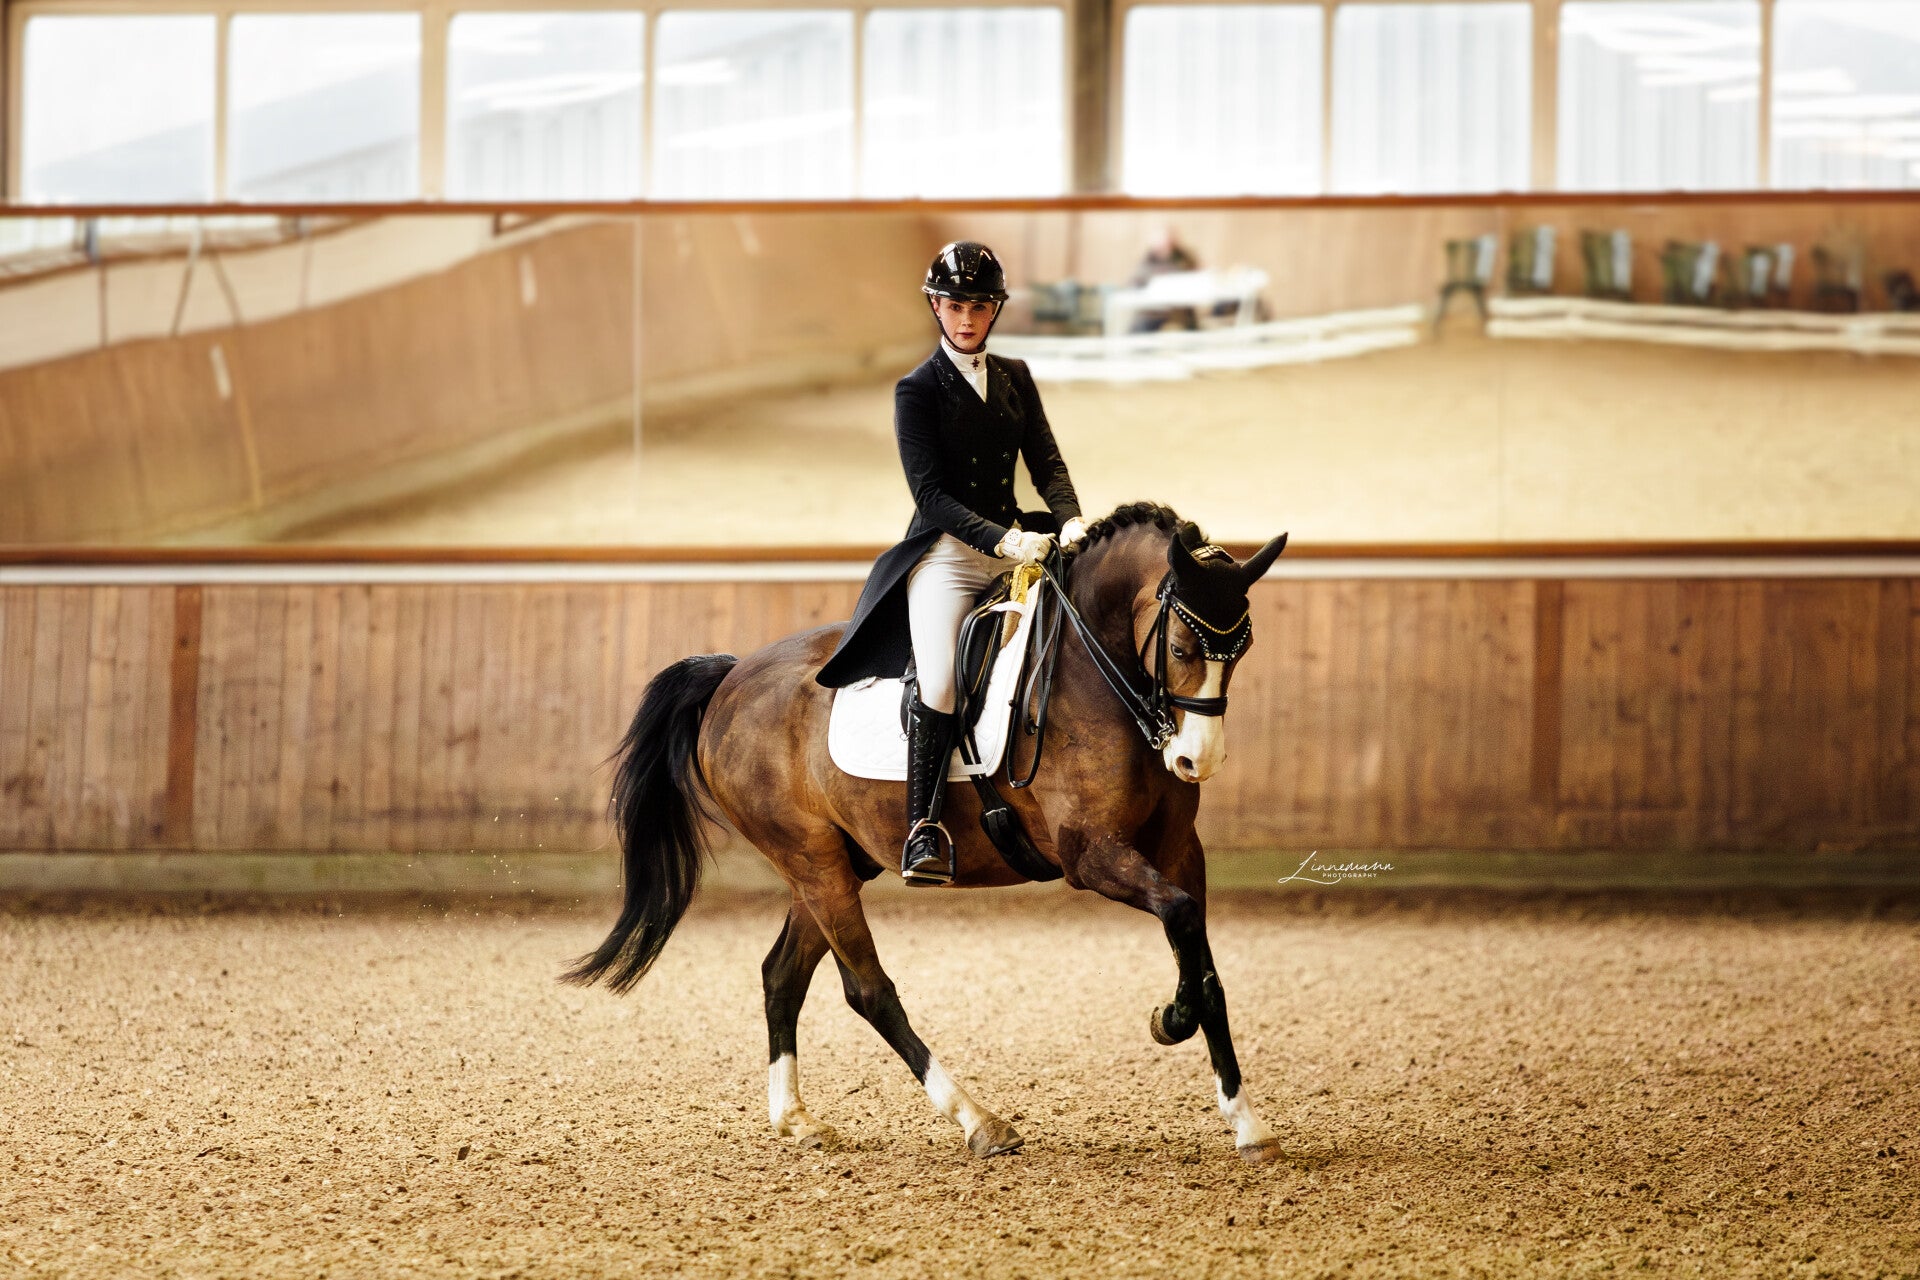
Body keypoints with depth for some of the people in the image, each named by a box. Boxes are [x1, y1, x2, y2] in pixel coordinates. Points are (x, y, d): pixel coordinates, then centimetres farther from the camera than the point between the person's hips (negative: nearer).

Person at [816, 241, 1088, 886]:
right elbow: (931, 493, -10)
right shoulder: (918, 390, -1)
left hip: (1015, 546, 5)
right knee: (940, 681, -27)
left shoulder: (1015, 378, 13)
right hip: (946, 553, -5)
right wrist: (1002, 539, -23)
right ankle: (923, 827, -22)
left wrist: (1069, 521, -13)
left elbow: (1047, 463, 9)